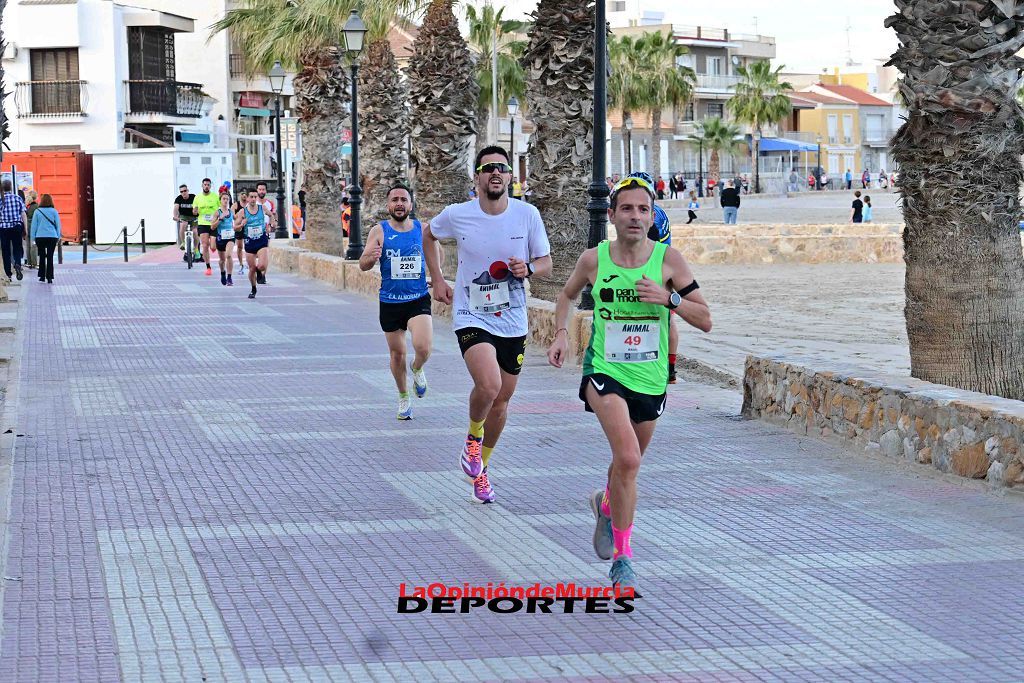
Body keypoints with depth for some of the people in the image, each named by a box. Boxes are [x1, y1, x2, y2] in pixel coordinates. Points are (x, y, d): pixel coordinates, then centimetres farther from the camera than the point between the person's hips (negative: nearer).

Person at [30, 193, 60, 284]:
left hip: (40, 237, 0)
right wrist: (58, 237, 13)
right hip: (52, 237, 0)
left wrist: (33, 238, 9)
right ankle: (49, 277, -3)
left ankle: (42, 276, 15)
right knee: (50, 257, 1)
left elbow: (34, 225, 2)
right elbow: (58, 225, 4)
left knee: (42, 256, 12)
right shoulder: (54, 211, -2)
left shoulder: (37, 212, -1)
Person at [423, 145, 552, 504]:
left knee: (501, 401, 12)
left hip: (513, 322, 3)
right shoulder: (457, 215, -8)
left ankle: (481, 469, 35)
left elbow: (546, 263, 3)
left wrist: (529, 268, -19)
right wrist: (437, 280, 9)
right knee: (488, 385, -28)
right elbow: (428, 235, 14)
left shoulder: (527, 214, -6)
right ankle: (473, 437, 4)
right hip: (472, 317, -3)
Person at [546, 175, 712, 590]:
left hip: (650, 379, 2)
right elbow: (568, 294, 18)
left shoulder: (668, 260, -6)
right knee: (628, 458, -23)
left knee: (629, 462, 18)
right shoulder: (594, 259, -5)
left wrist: (669, 298, -21)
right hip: (605, 372, -2)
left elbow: (705, 321, -6)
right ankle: (622, 557, -12)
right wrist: (561, 333, 3)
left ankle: (606, 505, 55)